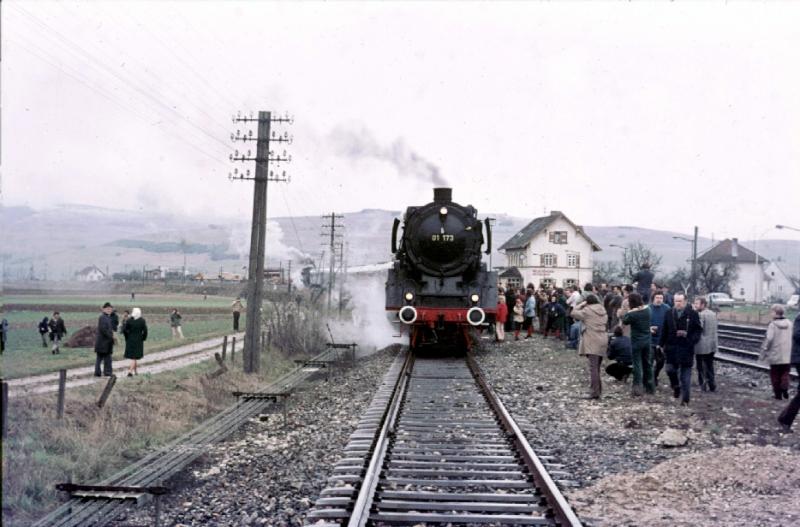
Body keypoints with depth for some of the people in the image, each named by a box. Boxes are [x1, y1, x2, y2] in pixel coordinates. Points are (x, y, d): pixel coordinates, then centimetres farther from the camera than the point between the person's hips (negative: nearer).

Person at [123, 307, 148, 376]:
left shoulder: (129, 320, -4)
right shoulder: (142, 321, -8)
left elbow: (124, 330, -7)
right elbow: (145, 331, -11)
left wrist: (127, 337, 6)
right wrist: (143, 338, 3)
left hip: (130, 340, 2)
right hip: (138, 341, -2)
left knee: (133, 356, 17)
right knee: (134, 357, 1)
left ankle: (135, 371, 26)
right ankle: (130, 371, -13)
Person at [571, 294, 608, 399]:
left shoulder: (588, 310, -8)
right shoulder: (602, 311, 15)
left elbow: (574, 313, -6)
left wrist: (581, 305, 6)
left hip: (592, 342, -8)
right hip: (602, 341, 8)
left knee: (593, 367, -12)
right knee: (597, 367, 17)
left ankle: (595, 392, -19)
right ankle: (598, 390, 22)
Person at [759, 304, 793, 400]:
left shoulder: (773, 325, -14)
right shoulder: (789, 324, 3)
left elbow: (768, 339, -18)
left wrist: (763, 353, -11)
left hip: (775, 356, -4)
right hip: (787, 356, 4)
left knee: (775, 375, 8)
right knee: (785, 373, 13)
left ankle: (778, 394, 12)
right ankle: (785, 389, -5)